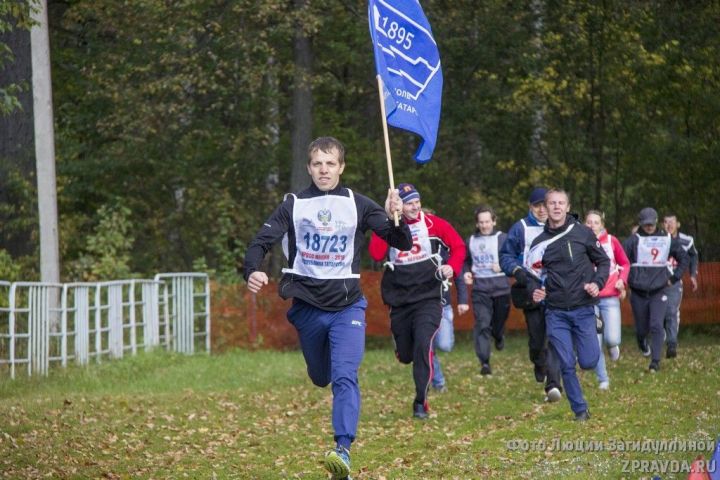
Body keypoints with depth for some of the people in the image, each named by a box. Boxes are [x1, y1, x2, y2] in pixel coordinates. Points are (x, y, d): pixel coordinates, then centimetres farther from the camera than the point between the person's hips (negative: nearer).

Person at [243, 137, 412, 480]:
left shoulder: (357, 205, -1)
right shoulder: (293, 205, 0)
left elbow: (402, 243, -3)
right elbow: (261, 241, -7)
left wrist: (395, 217, -25)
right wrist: (252, 271, -28)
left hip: (347, 306, -2)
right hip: (307, 306, 2)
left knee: (345, 376, -20)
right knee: (320, 378, 18)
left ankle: (343, 450, -26)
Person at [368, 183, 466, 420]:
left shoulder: (432, 223, -2)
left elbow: (458, 245, 7)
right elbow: (376, 254, -15)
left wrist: (452, 267, -11)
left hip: (428, 298, -3)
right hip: (399, 300, 3)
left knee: (423, 345, -22)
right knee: (405, 355, 9)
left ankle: (421, 403, -16)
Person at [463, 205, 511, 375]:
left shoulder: (502, 238, -1)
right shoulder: (471, 241, 11)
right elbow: (467, 261, 24)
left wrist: (503, 265, -22)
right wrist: (467, 273, 4)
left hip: (500, 287, -1)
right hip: (480, 289, 1)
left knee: (499, 321, 11)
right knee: (482, 324, -10)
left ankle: (499, 336, 49)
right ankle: (484, 362, -11)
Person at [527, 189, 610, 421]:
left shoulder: (582, 233, -1)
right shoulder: (540, 242, 6)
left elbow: (603, 262, 7)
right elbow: (535, 276, 16)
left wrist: (597, 283, -10)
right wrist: (535, 292, -5)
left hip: (583, 309, -1)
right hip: (556, 313, 1)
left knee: (588, 362, -4)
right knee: (567, 365, -3)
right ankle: (580, 410, 10)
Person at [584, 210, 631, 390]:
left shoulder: (611, 241, 2)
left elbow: (625, 263, 12)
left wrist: (622, 280, -4)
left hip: (610, 298, 0)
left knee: (612, 339, -13)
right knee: (595, 343, -3)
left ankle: (612, 346, 25)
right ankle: (603, 380, 13)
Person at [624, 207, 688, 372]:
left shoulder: (667, 239, 3)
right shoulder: (634, 240, -5)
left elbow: (683, 258, 14)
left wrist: (674, 278, 8)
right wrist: (629, 280, -9)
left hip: (659, 292, 0)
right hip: (638, 293, 0)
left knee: (657, 326, -14)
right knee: (642, 328, 10)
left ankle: (655, 361, -10)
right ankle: (642, 344, 44)